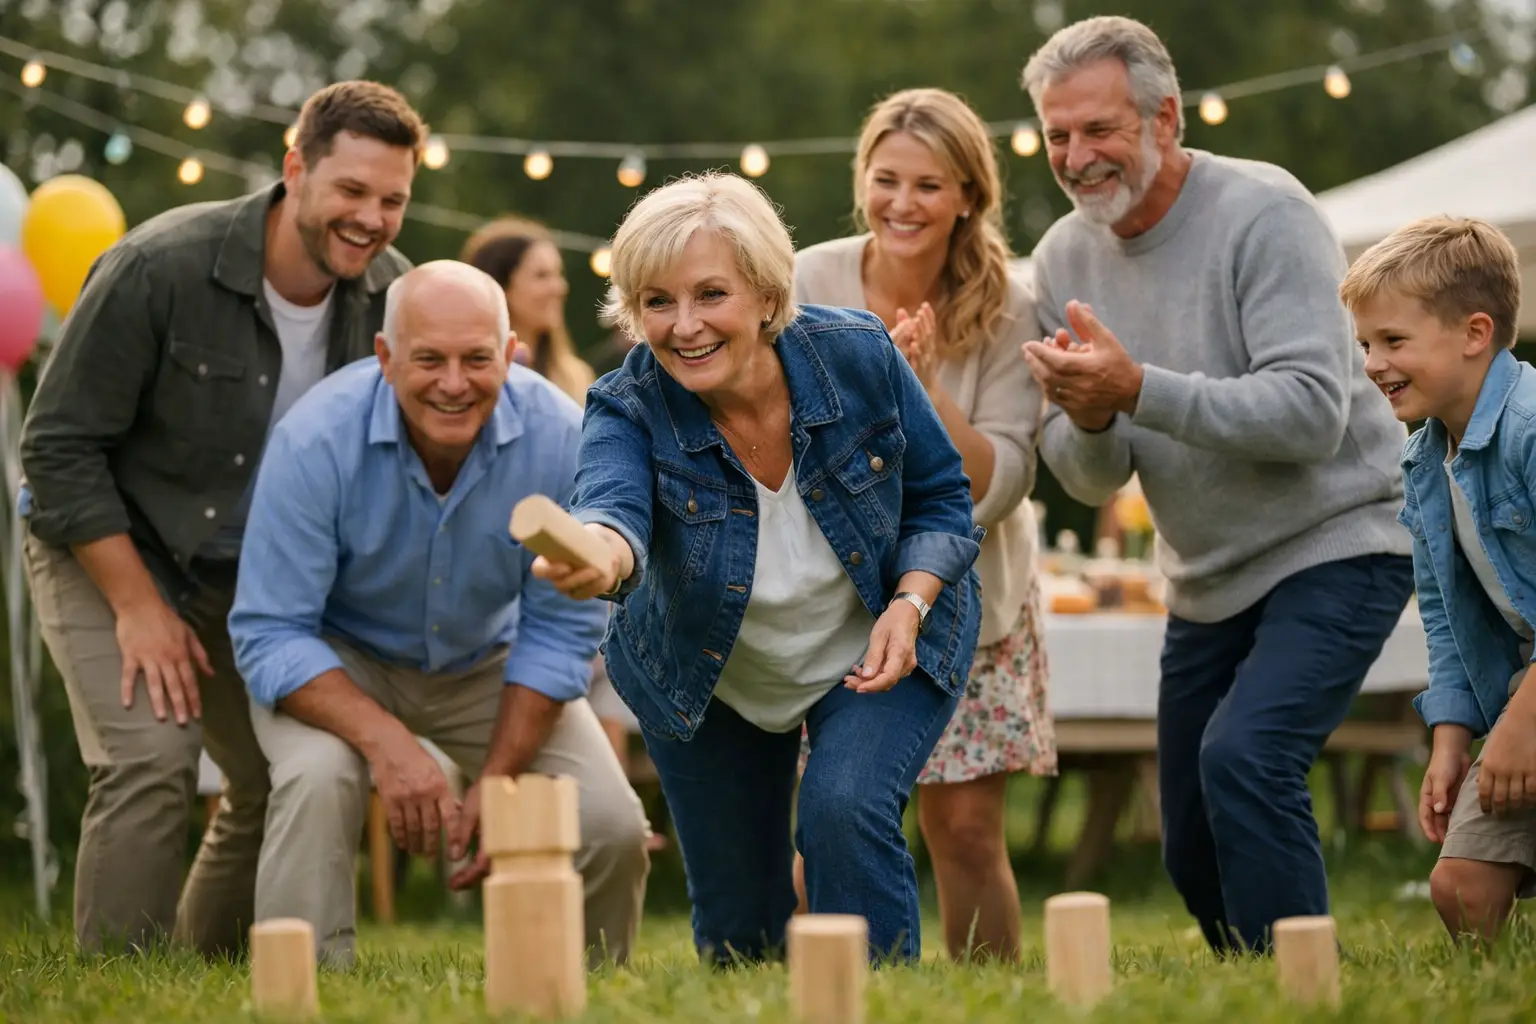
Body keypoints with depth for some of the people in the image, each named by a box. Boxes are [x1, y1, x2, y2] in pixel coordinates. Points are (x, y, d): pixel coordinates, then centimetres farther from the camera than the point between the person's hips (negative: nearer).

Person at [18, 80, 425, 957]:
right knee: (153, 758, -22)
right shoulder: (159, 269, -26)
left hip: (251, 576, 5)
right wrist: (137, 605, -21)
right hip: (106, 549, -5)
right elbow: (58, 448, -19)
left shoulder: (391, 297, -10)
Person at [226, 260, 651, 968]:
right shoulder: (316, 440, -30)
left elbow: (560, 630, -12)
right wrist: (384, 740, -41)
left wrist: (497, 782, -18)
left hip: (488, 663, 3)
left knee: (611, 828, -13)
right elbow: (269, 636, -27)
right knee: (318, 776, -34)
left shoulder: (560, 438, -24)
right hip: (337, 660, -2)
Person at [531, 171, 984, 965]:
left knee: (844, 808, -28)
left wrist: (910, 603, -27)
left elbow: (941, 497, -9)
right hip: (711, 678, 1)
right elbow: (614, 501, -49)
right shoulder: (629, 411, -27)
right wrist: (599, 555, -73)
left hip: (878, 654, -1)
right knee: (737, 935, 8)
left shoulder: (858, 356, -23)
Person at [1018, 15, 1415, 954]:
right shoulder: (1065, 259, 2)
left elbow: (1312, 413, -28)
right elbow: (1090, 480, 2)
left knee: (1245, 756, -27)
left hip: (1336, 543, -7)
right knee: (1194, 851, 9)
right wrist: (1090, 421, -22)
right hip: (1209, 578, 7)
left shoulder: (1264, 214, -17)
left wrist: (1138, 391, -36)